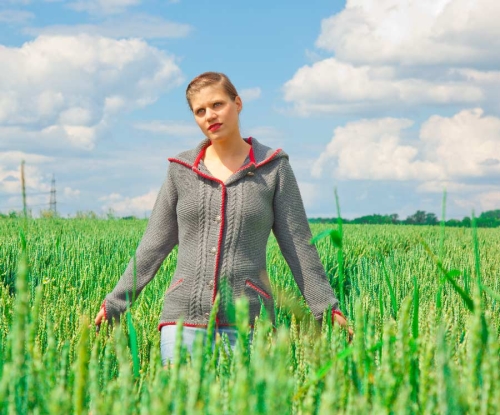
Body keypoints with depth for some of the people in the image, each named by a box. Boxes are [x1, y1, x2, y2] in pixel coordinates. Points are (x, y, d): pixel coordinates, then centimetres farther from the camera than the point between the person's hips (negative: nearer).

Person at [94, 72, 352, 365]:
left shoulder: (273, 169, 4)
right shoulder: (181, 170, 9)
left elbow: (297, 245, 5)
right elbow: (155, 243, 13)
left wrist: (327, 308, 0)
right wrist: (114, 303, 10)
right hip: (185, 317, 2)